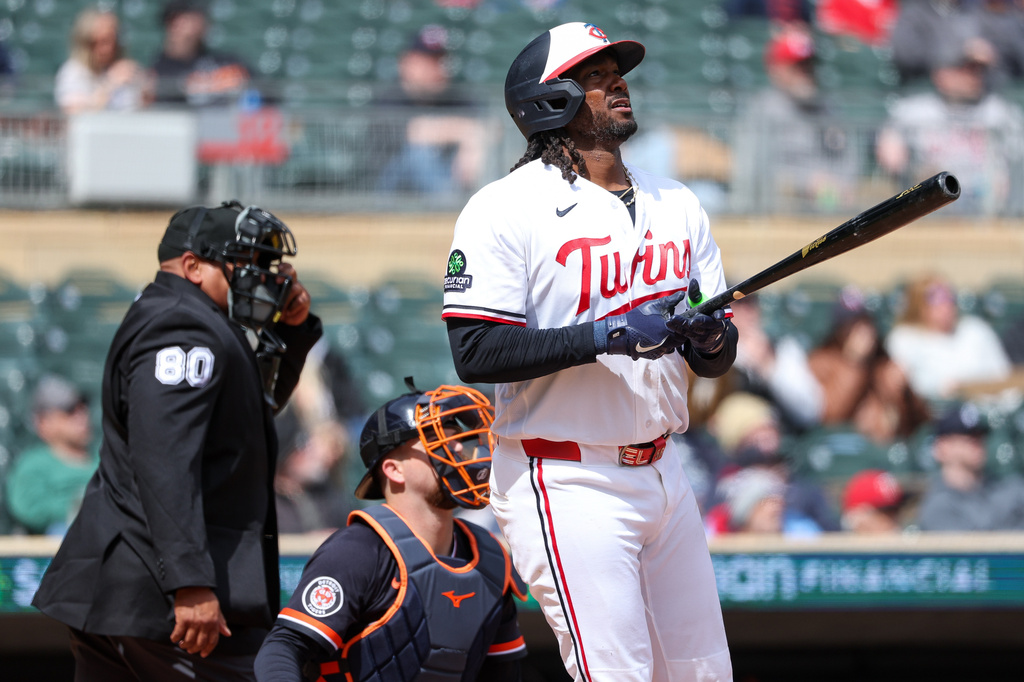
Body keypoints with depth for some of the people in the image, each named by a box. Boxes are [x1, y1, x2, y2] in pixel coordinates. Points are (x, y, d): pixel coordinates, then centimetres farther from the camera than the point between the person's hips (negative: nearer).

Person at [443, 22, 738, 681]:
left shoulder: (676, 204, 13)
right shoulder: (504, 210, -8)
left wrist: (709, 335, -11)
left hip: (662, 472, 7)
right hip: (566, 484, -7)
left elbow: (718, 360, 14)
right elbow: (477, 352, -18)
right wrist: (607, 336, -23)